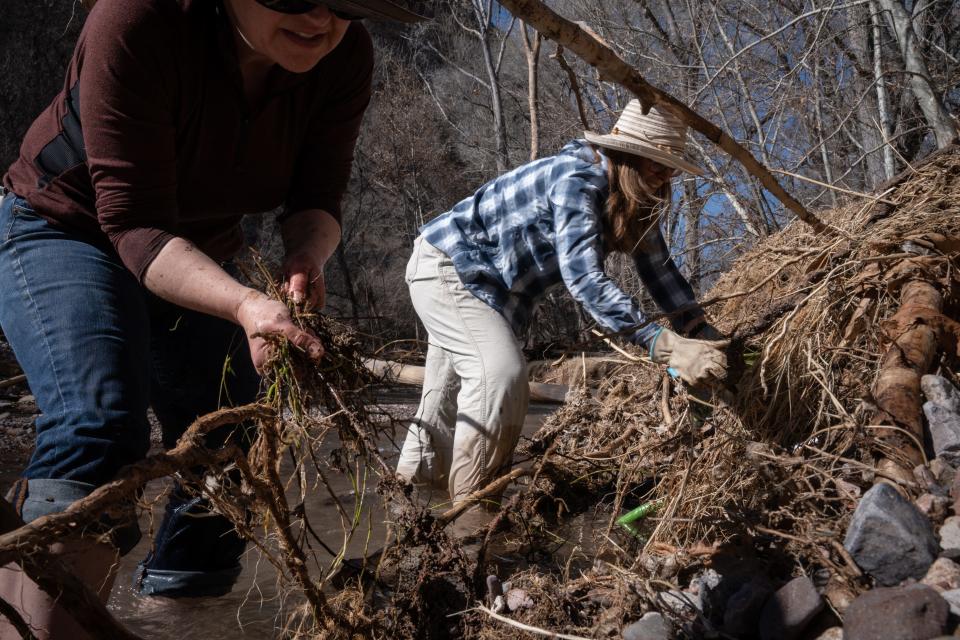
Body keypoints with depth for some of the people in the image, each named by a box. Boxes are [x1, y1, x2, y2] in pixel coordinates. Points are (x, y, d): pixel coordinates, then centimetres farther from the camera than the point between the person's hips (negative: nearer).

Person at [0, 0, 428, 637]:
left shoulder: (344, 57, -18)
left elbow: (316, 200, -12)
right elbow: (136, 225, -33)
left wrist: (306, 257, -36)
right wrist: (246, 305, -49)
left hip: (199, 258, 6)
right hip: (63, 228, -5)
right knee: (100, 429, -29)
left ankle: (181, 584, 32)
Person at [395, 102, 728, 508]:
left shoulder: (631, 200, -4)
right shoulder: (576, 181, -32)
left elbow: (659, 269, -1)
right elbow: (584, 279, -40)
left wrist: (707, 338, -8)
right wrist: (664, 345, -45)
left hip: (486, 280, 10)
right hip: (446, 265, -9)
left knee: (453, 387, 16)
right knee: (501, 372, -24)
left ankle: (412, 486, 30)